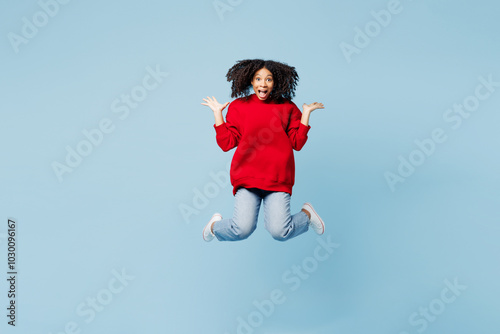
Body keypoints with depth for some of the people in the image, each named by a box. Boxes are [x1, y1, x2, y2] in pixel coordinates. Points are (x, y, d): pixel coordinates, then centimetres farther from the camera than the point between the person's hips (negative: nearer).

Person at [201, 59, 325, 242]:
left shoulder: (287, 107, 12)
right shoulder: (238, 106, 11)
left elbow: (297, 143, 8)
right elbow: (226, 143, 4)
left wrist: (306, 113, 6)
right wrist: (217, 112, 5)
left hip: (278, 178, 0)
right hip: (247, 176, 0)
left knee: (279, 231, -13)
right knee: (243, 229, -15)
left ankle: (306, 214, 21)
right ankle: (216, 225, 21)